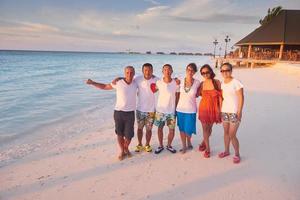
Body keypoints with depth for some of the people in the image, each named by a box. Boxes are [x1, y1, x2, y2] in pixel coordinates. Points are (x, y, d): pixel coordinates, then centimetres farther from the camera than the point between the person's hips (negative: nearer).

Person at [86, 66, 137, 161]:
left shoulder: (135, 83, -1)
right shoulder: (118, 83, -8)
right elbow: (104, 86, 5)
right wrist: (92, 83, -3)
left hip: (130, 113, 1)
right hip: (118, 112, -1)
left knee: (129, 135, 4)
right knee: (120, 134, 10)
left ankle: (126, 148, 35)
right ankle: (122, 151, 32)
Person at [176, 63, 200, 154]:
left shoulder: (197, 83, -7)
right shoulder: (181, 82, -3)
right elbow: (178, 95, 4)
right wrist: (175, 107, 4)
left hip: (191, 110, -2)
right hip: (180, 109, 2)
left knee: (188, 130, 5)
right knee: (182, 129, 11)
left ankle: (189, 143, 36)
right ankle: (184, 146, 31)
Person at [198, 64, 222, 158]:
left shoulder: (217, 82, -6)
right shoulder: (202, 84, 0)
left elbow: (220, 96, -4)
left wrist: (220, 109, -6)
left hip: (214, 108, 0)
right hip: (204, 108, 1)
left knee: (209, 127, 14)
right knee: (205, 128, 4)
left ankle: (204, 142, 39)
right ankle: (207, 149, 17)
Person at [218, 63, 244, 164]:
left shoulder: (236, 82, -13)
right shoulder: (222, 83, 6)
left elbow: (241, 98, -13)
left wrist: (239, 112, -16)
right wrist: (220, 110, 9)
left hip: (234, 112, -6)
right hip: (224, 111, 6)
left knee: (232, 135, -2)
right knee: (226, 132, 15)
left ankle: (237, 154, 18)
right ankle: (226, 150, 32)